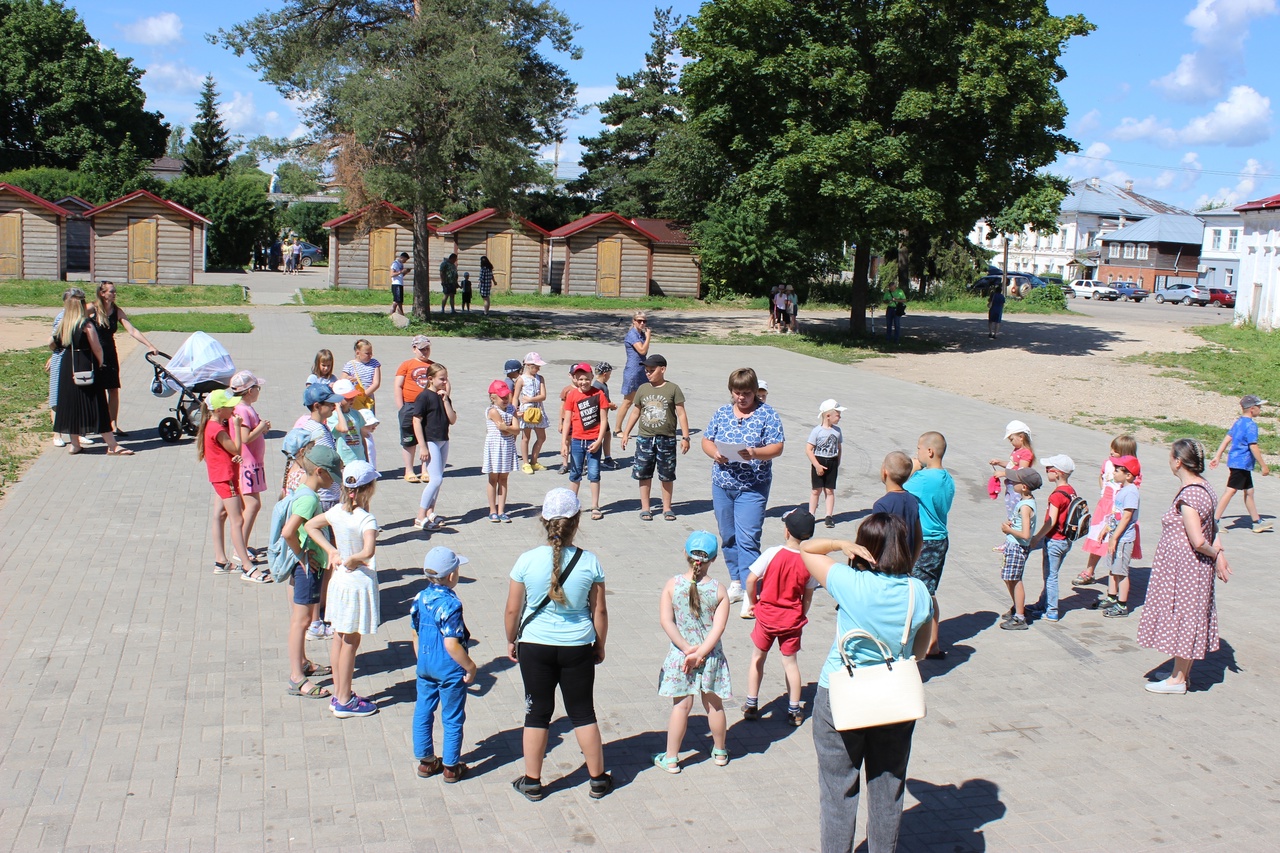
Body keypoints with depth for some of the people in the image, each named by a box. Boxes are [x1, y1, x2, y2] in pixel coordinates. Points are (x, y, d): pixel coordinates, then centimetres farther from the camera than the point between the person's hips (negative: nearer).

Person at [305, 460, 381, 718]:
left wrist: (331, 551, 4)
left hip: (339, 578, 7)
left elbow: (310, 526, 11)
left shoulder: (337, 511, -3)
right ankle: (345, 701, 14)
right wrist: (352, 560, -18)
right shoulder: (366, 520, -23)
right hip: (359, 581, -7)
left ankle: (339, 694, 27)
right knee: (351, 643, 4)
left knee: (339, 638, 16)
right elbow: (368, 552, -38)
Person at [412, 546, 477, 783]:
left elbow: (415, 634, 8)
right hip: (449, 670, -7)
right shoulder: (450, 604, -23)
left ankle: (425, 760, 28)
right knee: (452, 718, 7)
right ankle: (451, 767, 16)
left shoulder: (420, 599, -2)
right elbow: (451, 644, -25)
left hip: (425, 667, 7)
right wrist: (470, 666, -14)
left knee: (423, 712, 16)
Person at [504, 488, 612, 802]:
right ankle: (598, 779, 24)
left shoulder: (527, 561, -11)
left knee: (537, 713, 12)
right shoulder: (589, 562, -10)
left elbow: (512, 610, -4)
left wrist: (511, 641, 12)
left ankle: (532, 782, 22)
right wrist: (600, 645, 13)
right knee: (583, 712, 14)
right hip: (578, 647, 0)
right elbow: (599, 611, -2)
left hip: (536, 646, 0)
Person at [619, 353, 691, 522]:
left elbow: (681, 414, -4)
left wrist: (685, 437, -8)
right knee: (644, 474, 6)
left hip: (666, 439, -3)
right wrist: (625, 434, 12)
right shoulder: (642, 389, 5)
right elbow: (636, 412, 13)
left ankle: (667, 508, 19)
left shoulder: (673, 389, -4)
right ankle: (645, 508, 16)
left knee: (667, 476, 6)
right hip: (645, 438, 3)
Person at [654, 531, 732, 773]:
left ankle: (671, 759, 16)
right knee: (714, 705, 16)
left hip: (680, 655, 0)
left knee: (681, 706, 9)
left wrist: (687, 649, -13)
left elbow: (666, 621, -14)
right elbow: (718, 627, -15)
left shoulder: (673, 585, -8)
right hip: (711, 656, 0)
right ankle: (720, 752, 34)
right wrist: (700, 652, -16)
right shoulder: (719, 590, -8)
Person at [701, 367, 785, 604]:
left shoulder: (767, 414, -3)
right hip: (722, 485, 5)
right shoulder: (722, 413, 8)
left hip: (752, 487, -4)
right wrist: (715, 453, -12)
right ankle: (736, 582, 26)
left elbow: (777, 447, -8)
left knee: (747, 539, -11)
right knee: (728, 537, 12)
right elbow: (706, 440, 11)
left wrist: (755, 453, -26)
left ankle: (750, 591, -10)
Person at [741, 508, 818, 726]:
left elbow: (752, 580, -14)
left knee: (757, 658, 15)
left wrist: (752, 603, 3)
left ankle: (751, 706, 21)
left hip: (766, 615, -1)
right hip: (792, 618, 1)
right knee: (790, 662, 13)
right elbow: (808, 597, -1)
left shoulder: (773, 553, -17)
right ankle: (794, 711, 17)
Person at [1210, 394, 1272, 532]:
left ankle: (1257, 522, 25)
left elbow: (1227, 438, 13)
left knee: (1249, 491, 16)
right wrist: (1263, 466, -13)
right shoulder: (1251, 425, -15)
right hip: (1241, 463, -10)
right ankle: (1215, 520, -8)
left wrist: (1217, 456, 16)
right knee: (1230, 490, -8)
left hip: (1234, 460, 10)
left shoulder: (1238, 422, 11)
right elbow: (1253, 447, -18)